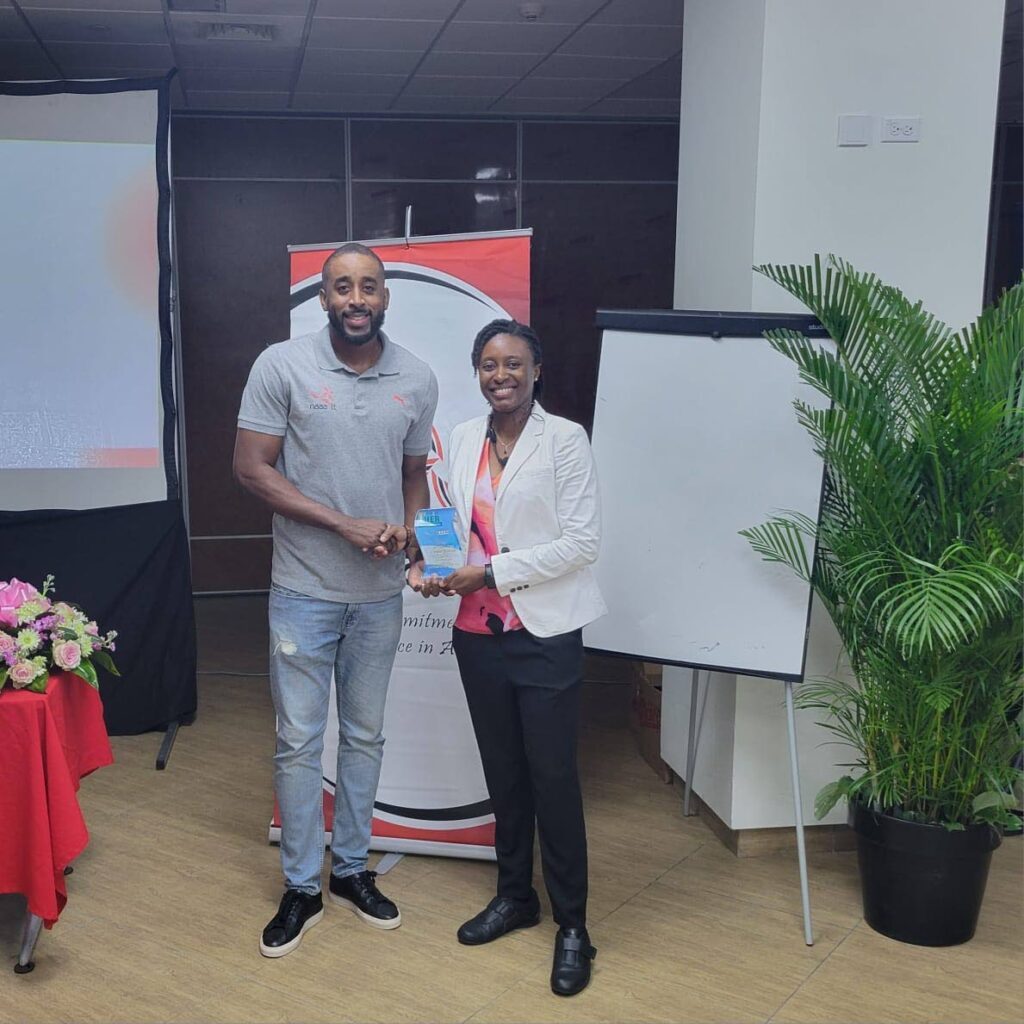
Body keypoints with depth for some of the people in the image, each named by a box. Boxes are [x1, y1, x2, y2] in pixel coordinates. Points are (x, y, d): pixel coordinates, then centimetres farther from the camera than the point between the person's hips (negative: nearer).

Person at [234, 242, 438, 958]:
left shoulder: (418, 379, 1)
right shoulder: (281, 365, -9)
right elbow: (252, 468, -10)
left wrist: (407, 525, -10)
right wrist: (343, 524, -18)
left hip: (380, 592, 3)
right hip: (305, 590, -3)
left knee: (365, 735, 15)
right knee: (300, 741, 5)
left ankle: (353, 869, 32)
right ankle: (303, 887, 21)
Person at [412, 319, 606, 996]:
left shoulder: (565, 440, -10)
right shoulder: (465, 439, 7)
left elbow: (581, 542, -13)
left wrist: (492, 571, -16)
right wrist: (432, 564, -4)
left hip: (545, 633, -5)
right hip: (480, 630, 5)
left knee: (553, 776, 0)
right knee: (502, 769, 16)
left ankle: (573, 923, 16)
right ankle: (515, 895, 34)